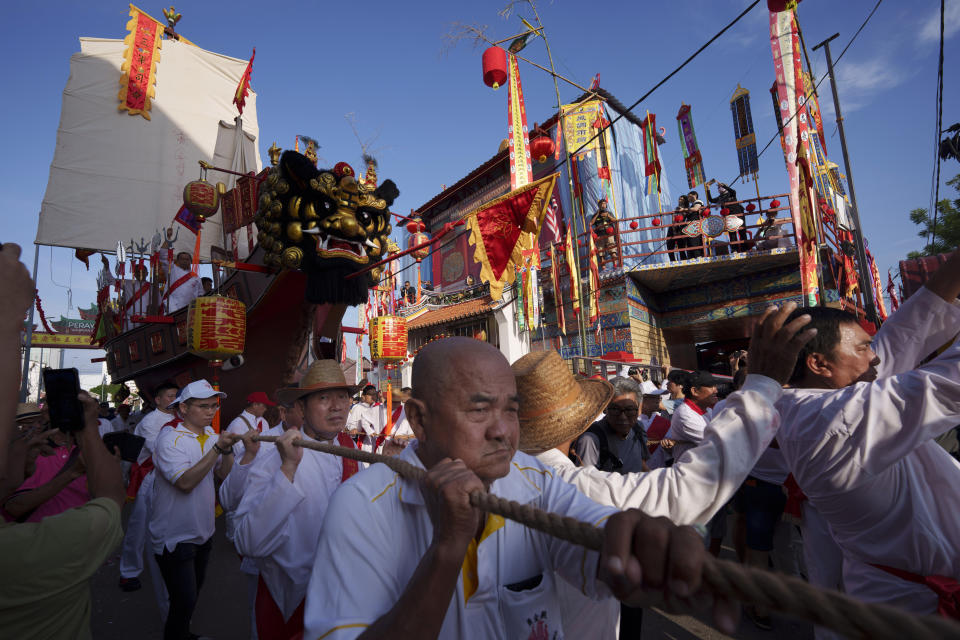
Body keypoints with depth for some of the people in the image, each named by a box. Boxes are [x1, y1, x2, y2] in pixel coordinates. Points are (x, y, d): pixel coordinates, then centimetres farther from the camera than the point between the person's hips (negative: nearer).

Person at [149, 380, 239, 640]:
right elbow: (185, 482, -30)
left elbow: (226, 474, -2)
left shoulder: (210, 434, 1)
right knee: (184, 602, 0)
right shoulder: (169, 438, -19)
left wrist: (228, 448, -19)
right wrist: (217, 447, -34)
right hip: (175, 538, -7)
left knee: (193, 593, 24)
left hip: (203, 531, 7)